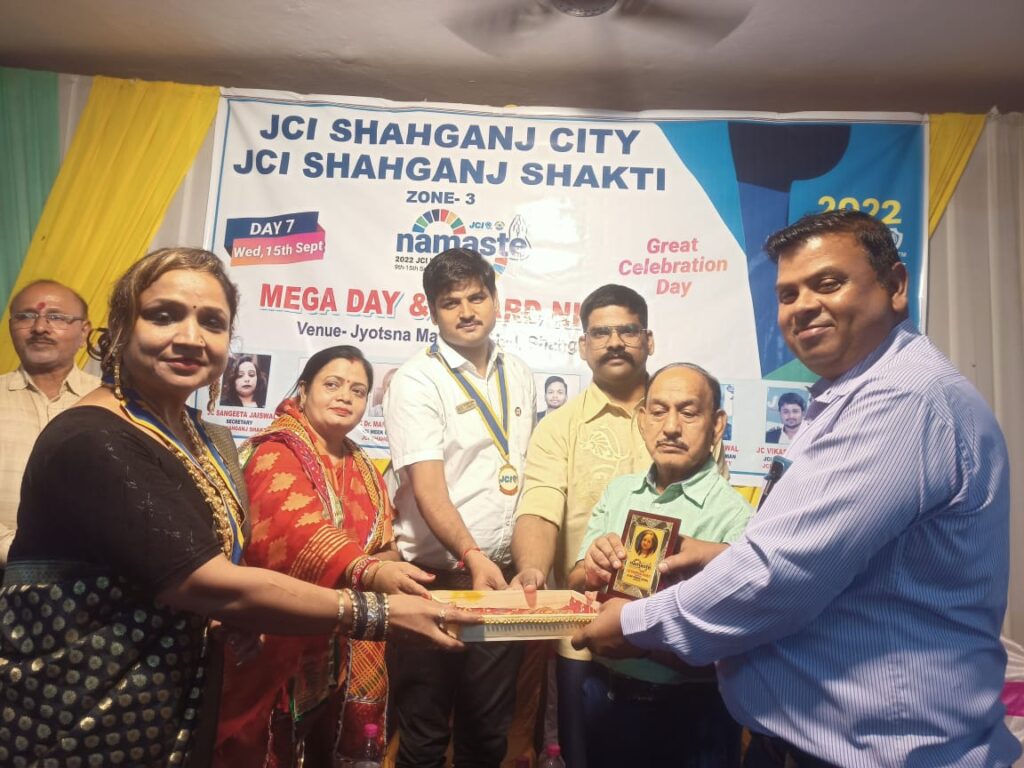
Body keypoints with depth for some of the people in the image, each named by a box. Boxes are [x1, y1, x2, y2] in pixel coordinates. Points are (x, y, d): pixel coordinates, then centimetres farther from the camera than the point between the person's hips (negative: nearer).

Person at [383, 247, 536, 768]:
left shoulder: (519, 376, 8)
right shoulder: (416, 382, -9)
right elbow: (428, 489, -18)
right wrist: (472, 556, -31)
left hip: (502, 576, 5)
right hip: (435, 579, -4)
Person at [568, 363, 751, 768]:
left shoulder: (735, 515, -18)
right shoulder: (618, 491, 0)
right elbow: (574, 585, 3)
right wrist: (592, 573, -17)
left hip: (690, 713, -4)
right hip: (602, 692, 5)